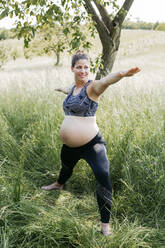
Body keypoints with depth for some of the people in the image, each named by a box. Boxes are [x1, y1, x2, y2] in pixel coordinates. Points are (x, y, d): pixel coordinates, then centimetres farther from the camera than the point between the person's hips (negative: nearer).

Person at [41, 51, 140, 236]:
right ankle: (59, 184, 67)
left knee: (103, 176, -19)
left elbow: (105, 81, -40)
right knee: (66, 166, 32)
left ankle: (105, 224, -7)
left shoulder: (92, 87, -16)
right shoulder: (74, 88, 7)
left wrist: (121, 74, -62)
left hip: (91, 144, -8)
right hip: (70, 145, 8)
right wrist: (64, 90, 57)